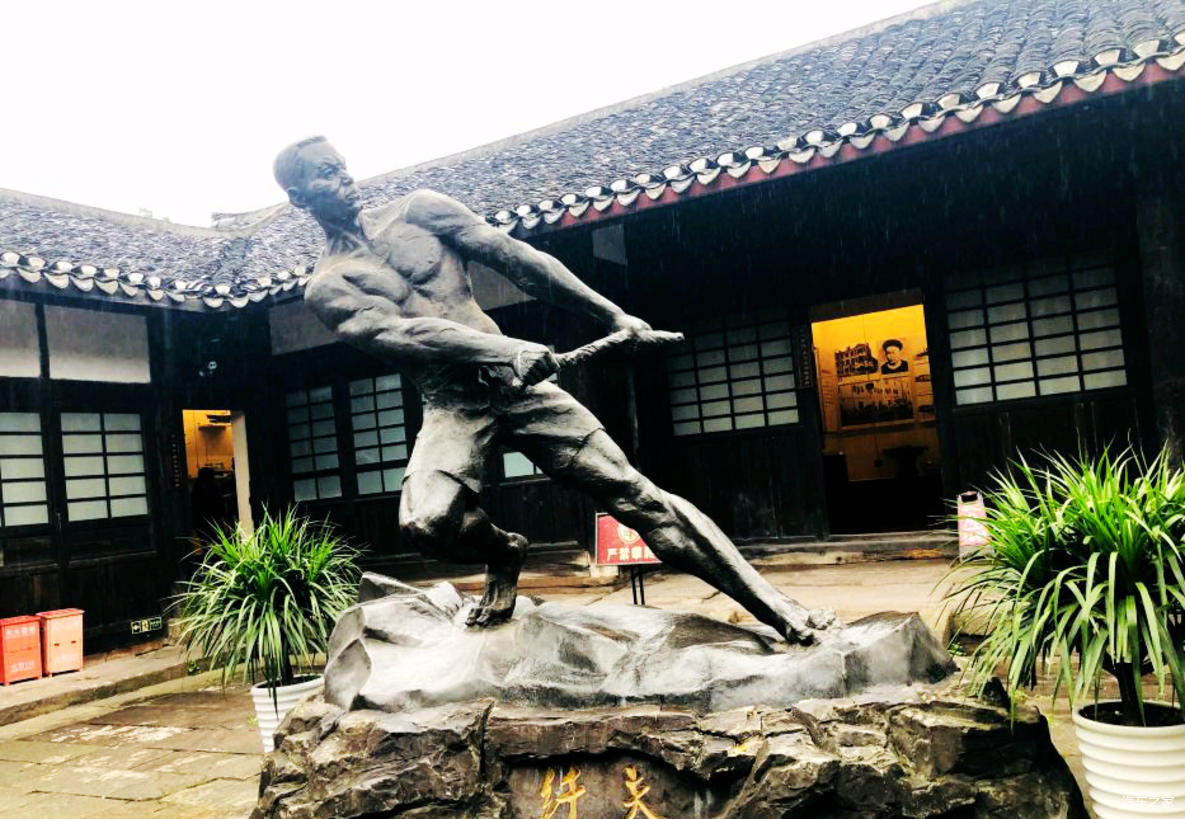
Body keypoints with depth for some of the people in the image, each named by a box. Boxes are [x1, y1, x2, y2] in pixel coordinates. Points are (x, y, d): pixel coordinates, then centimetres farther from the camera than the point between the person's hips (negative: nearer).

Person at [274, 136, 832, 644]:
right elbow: (398, 332, -14)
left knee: (638, 496, -5)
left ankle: (780, 612, -1)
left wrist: (613, 315, 3)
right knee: (425, 521, -30)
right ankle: (502, 553, 7)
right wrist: (509, 349, -30)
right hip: (450, 409, -1)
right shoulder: (326, 288, 4)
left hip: (518, 383, 1)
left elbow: (514, 257, 8)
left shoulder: (416, 210, 11)